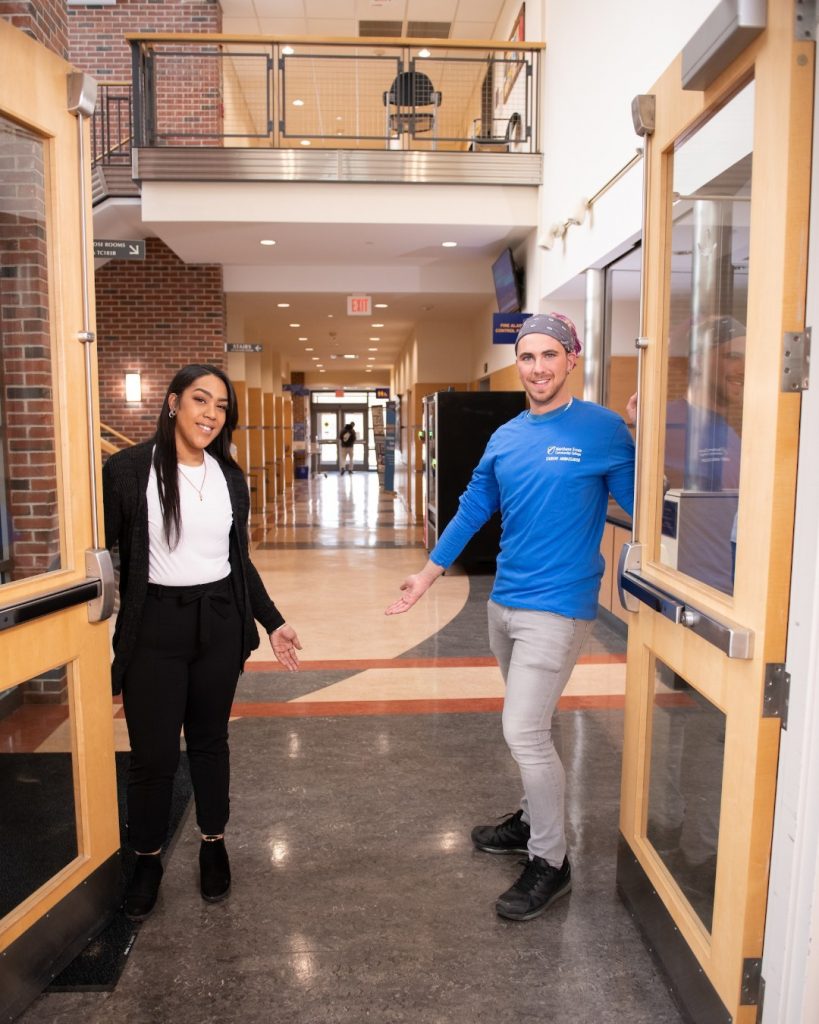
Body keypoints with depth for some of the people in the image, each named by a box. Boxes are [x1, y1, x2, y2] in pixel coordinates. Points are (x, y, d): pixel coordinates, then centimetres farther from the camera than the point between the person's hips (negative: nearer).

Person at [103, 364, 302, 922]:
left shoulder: (230, 477, 5)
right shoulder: (129, 469, -8)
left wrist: (273, 622, 9)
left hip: (219, 622, 3)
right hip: (154, 625, -3)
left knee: (210, 739, 16)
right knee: (154, 751, 4)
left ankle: (214, 843, 36)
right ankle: (148, 858, 30)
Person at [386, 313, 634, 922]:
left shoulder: (604, 430, -9)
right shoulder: (505, 438, 8)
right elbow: (472, 510, 15)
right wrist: (428, 573, 17)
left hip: (557, 606, -6)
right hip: (504, 601, 6)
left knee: (524, 733, -6)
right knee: (531, 725, 20)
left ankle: (551, 864, 14)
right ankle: (534, 821, 40)